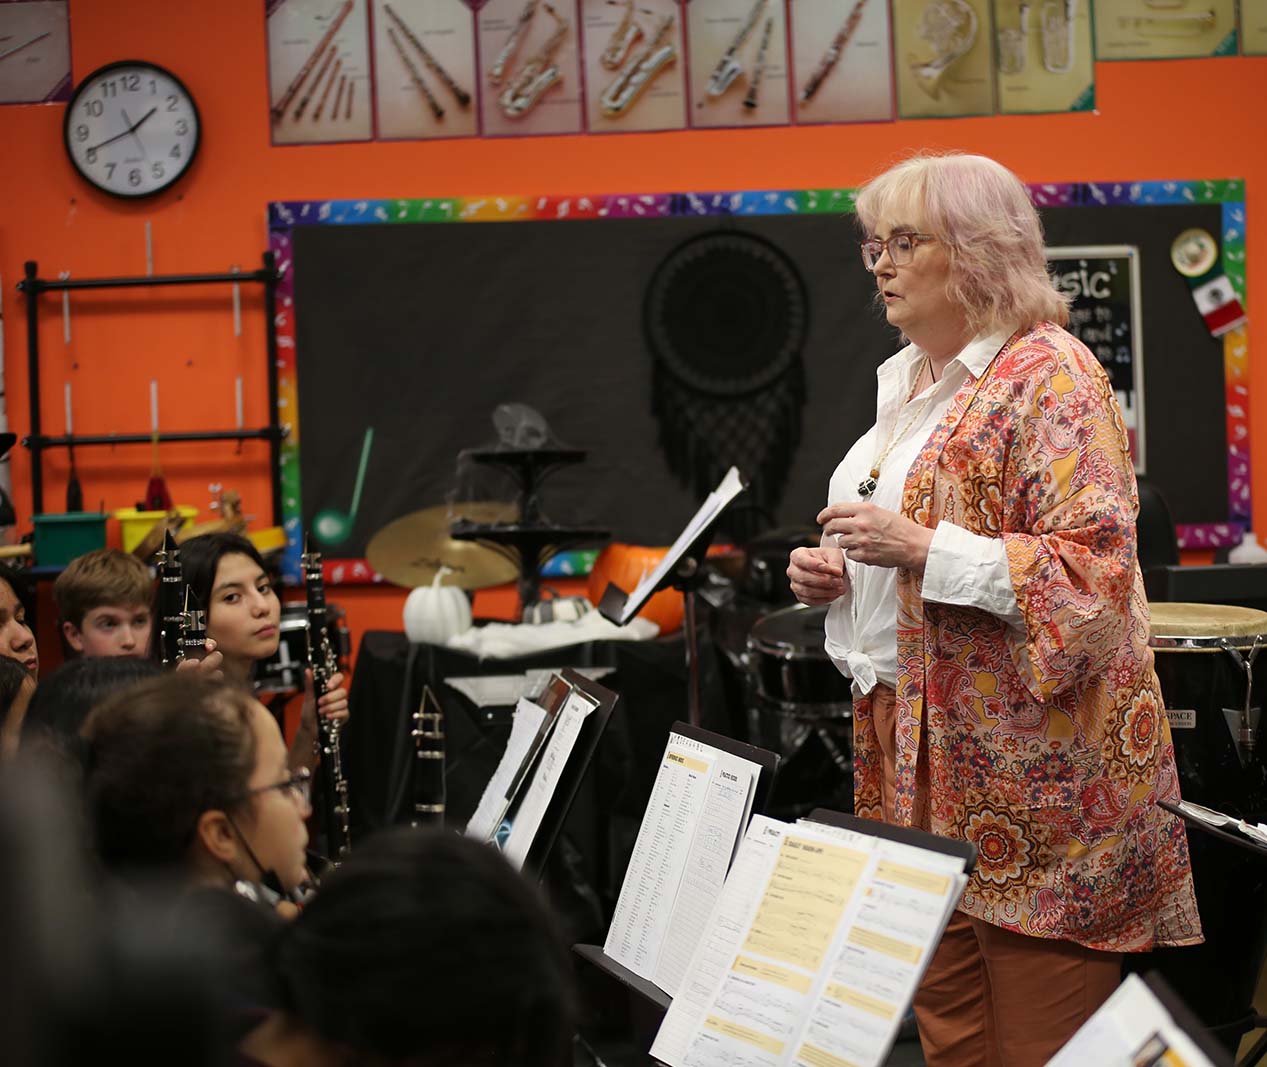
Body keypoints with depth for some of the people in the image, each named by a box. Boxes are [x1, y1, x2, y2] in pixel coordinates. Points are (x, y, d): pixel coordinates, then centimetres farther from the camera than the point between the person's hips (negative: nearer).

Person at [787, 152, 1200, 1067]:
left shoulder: (1050, 375, -11)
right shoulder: (907, 382, 16)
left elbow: (1094, 568, -20)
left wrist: (919, 548, -23)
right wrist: (833, 572, 8)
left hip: (1033, 771, -8)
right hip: (919, 754, 9)